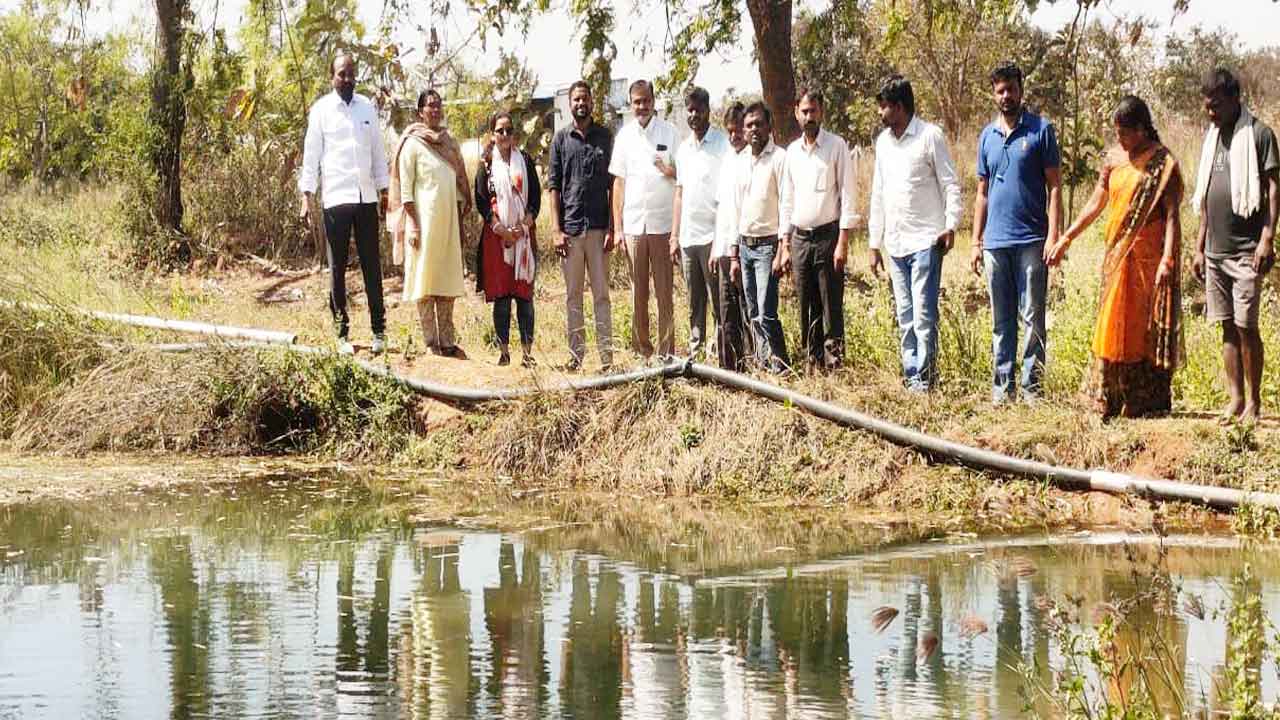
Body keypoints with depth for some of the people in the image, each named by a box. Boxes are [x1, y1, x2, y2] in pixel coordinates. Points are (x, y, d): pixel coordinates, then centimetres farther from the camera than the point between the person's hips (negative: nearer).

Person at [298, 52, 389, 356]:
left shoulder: (367, 107, 10)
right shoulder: (321, 110, 1)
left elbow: (378, 151, 14)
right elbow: (311, 154, -1)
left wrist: (384, 190, 11)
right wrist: (307, 196, -7)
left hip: (366, 197, 3)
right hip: (336, 197, -3)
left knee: (372, 265, 4)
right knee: (338, 268, 2)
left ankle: (379, 329, 8)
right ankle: (342, 333, 7)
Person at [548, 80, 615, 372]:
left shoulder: (605, 137, 6)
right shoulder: (561, 139, 7)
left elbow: (613, 185, 5)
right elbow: (554, 186, 4)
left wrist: (612, 228, -3)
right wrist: (556, 229, -4)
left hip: (598, 227, -1)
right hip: (570, 227, 1)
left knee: (602, 293, -1)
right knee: (572, 295, 6)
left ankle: (606, 355, 0)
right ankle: (576, 352, 11)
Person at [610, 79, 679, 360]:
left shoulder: (669, 132, 2)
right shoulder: (624, 135, 9)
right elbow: (619, 182, 11)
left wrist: (671, 171, -18)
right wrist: (617, 227, 6)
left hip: (662, 223, -2)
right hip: (633, 223, 2)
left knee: (664, 289, -3)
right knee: (638, 291, 5)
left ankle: (666, 350, -1)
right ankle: (642, 350, 11)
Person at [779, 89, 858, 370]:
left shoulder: (837, 146, -3)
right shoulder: (793, 151, 12)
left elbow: (847, 195, -7)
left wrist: (843, 241, -13)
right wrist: (785, 245, 11)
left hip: (828, 235, -5)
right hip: (799, 237, 5)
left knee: (832, 308, -6)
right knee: (807, 309, 7)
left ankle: (833, 365, -6)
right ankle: (812, 365, 12)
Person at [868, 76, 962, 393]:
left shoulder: (930, 136, -5)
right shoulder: (883, 141, 15)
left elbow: (951, 184, -6)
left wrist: (951, 225, -18)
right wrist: (875, 244, 18)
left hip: (925, 241, -7)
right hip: (895, 244, 7)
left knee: (924, 314, -9)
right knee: (905, 316, 8)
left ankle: (924, 378, -8)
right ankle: (911, 376, 13)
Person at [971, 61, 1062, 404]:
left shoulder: (1041, 130, 0)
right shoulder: (987, 136, 13)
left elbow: (1054, 185, -3)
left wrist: (1053, 235, -12)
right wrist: (976, 241, 11)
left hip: (1031, 241, -4)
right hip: (996, 243, 4)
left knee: (1032, 317, -2)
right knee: (1001, 320, 8)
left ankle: (1031, 386, 2)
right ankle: (1002, 385, 12)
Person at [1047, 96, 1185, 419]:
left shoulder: (1162, 163, -7)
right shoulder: (1114, 159, 10)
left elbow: (1172, 215, -12)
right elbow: (1095, 205, 17)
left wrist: (1167, 260, -21)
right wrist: (1065, 239, 16)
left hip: (1148, 256, -6)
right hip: (1118, 255, 6)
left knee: (1147, 326, -1)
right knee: (1115, 325, 6)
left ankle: (1150, 401, 4)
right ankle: (1111, 401, 10)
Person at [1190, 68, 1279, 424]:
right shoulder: (1211, 137, 16)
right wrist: (1199, 247, 18)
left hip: (1246, 249, -7)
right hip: (1216, 249, 7)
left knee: (1245, 325, -7)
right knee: (1227, 327, 6)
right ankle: (1235, 400, 9)